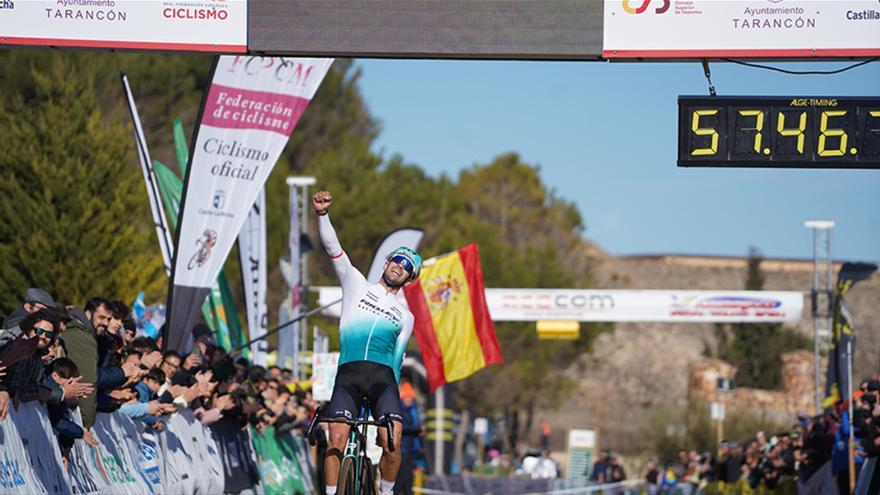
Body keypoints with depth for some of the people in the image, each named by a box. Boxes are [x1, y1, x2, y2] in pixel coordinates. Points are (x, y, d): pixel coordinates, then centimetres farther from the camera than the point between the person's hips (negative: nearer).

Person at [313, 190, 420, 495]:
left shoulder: (405, 318, 23)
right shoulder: (356, 284, 20)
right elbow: (332, 247, 8)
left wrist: (392, 399, 10)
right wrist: (322, 215, -7)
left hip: (383, 378, 1)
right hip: (348, 375, -1)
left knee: (391, 445, -19)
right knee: (336, 442, -17)